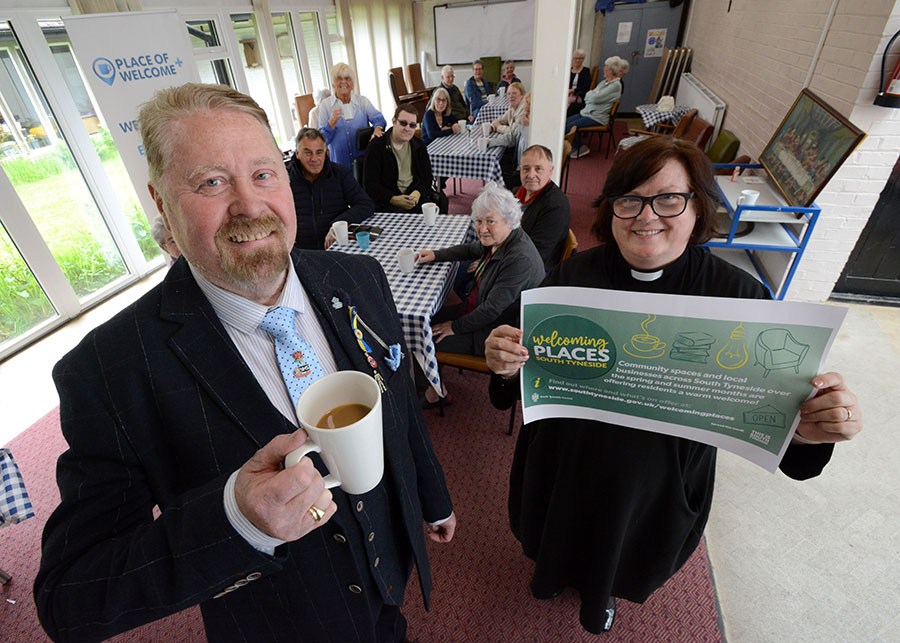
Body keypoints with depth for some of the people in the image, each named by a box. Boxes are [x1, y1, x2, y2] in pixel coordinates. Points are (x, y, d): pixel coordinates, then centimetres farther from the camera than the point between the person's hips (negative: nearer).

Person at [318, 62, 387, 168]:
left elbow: (378, 117, -8)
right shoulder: (325, 104, 4)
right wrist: (332, 123, -18)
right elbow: (323, 140, 0)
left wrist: (378, 128, -31)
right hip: (341, 163, 0)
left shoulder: (362, 101, 9)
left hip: (365, 160, 1)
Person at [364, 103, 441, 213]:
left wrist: (418, 193, -11)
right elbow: (370, 184, -4)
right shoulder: (376, 147, 0)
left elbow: (427, 177, 13)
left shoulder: (419, 146, 15)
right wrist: (393, 199, -20)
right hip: (387, 200, -4)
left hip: (416, 195, 4)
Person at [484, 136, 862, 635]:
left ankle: (602, 591, 68)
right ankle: (555, 571, 68)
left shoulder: (739, 296, -19)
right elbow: (531, 370, -12)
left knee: (624, 550, 31)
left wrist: (806, 427, -36)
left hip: (657, 482, 0)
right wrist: (507, 364, -35)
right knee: (561, 530, 31)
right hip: (564, 463, 1)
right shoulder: (573, 276, -17)